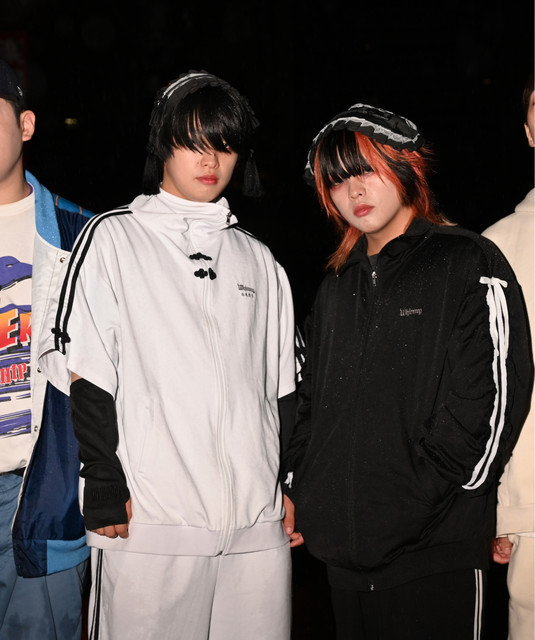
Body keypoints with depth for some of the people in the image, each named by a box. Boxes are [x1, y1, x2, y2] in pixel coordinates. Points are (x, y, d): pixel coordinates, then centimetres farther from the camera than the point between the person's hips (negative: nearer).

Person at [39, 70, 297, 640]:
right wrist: (105, 487, -9)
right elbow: (84, 374, -4)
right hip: (149, 523, -4)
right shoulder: (114, 239, 4)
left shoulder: (258, 261, 16)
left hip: (258, 526, 4)